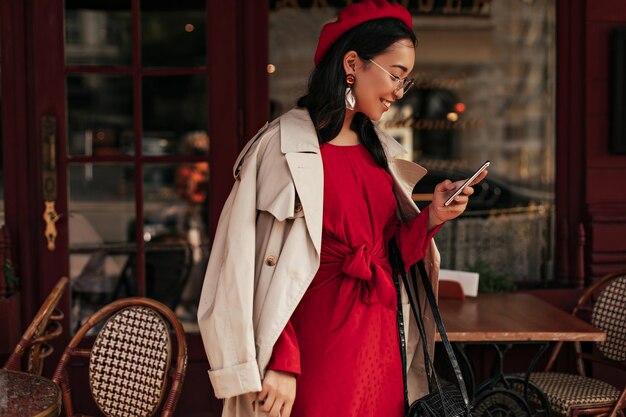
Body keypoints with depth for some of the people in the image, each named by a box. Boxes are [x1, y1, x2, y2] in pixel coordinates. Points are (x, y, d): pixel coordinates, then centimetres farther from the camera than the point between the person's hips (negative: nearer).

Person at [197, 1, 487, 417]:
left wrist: (433, 215, -4)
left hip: (385, 342, 7)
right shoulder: (285, 147, -12)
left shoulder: (378, 148, 9)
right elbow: (259, 268, -15)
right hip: (321, 348, -7)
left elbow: (390, 251, 12)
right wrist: (281, 363, -19)